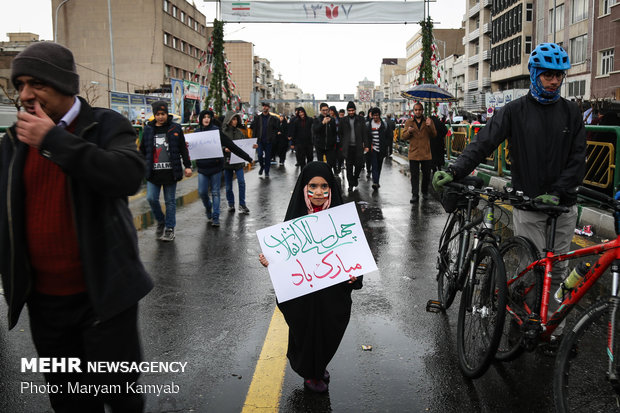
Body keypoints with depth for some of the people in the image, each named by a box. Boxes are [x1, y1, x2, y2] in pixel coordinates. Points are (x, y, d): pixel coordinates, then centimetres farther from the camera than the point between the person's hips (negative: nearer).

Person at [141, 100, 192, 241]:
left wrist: (187, 166, -2)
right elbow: (142, 151, 15)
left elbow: (183, 149, 4)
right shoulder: (148, 129, 8)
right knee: (151, 198, -6)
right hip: (153, 171, 2)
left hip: (170, 171, -2)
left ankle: (170, 229, 16)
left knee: (170, 201, 5)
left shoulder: (175, 128, 2)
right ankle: (160, 221, 20)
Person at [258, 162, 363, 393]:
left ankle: (319, 365, 49)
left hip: (333, 292, 2)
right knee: (307, 331, 13)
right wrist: (268, 261, -23)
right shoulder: (295, 217, -9)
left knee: (328, 332, 18)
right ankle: (310, 374, 41)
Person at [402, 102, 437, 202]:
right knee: (414, 176, -1)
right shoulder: (409, 122, 6)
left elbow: (434, 136, -1)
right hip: (413, 153, -1)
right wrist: (409, 131, -17)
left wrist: (430, 126, -18)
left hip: (426, 153, 1)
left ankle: (425, 191, 31)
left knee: (426, 175, 11)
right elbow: (404, 137, 4)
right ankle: (415, 195, 2)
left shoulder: (428, 121, 5)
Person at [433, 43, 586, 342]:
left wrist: (557, 193, -11)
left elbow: (578, 159, 3)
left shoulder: (570, 112, 7)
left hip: (563, 205, 3)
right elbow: (483, 144, -9)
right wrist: (454, 171, -24)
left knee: (558, 268, 9)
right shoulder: (515, 111, 1)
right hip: (528, 204, -3)